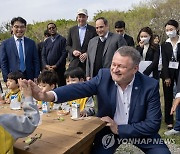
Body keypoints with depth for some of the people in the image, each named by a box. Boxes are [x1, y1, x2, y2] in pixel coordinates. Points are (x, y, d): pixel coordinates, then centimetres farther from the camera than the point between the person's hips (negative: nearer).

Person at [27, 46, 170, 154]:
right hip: (108, 130, 1)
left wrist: (119, 129, -24)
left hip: (139, 131, 0)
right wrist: (48, 95, -48)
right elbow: (81, 88, -31)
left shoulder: (150, 86, -21)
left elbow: (153, 124, -19)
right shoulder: (104, 76, -17)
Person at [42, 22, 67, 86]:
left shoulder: (62, 39, 2)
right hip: (48, 69, 4)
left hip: (59, 69, -4)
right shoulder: (46, 41, 16)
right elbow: (43, 55, 12)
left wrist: (56, 65, -12)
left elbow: (64, 54, -7)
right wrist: (46, 65, -5)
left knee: (61, 86, -2)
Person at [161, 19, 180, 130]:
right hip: (168, 72, 1)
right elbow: (164, 61, -1)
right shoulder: (164, 45, 5)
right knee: (168, 97, 6)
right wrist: (167, 77, -8)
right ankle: (169, 121, 16)